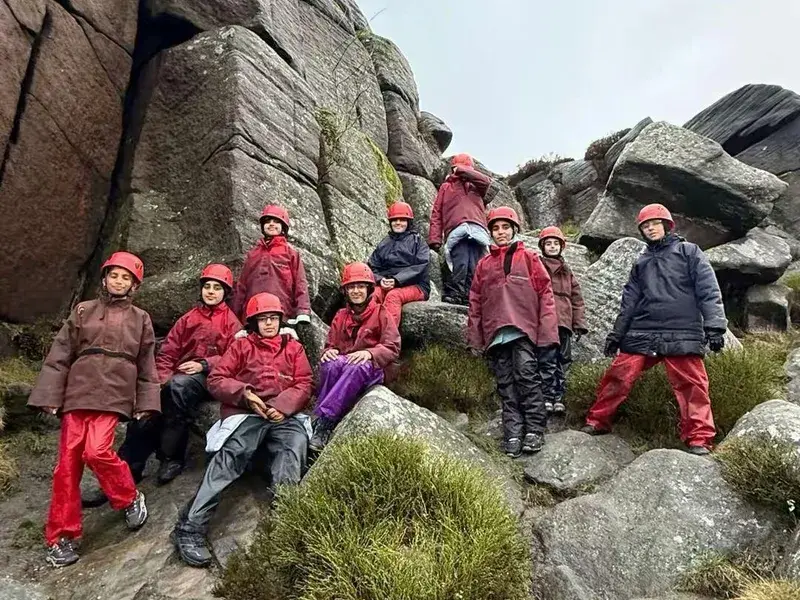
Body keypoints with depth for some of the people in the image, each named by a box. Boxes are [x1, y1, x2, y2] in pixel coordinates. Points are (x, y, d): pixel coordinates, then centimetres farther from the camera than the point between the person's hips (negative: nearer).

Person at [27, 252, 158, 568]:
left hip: (113, 396, -2)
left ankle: (131, 499, 5)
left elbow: (146, 366, 12)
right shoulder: (83, 311, 11)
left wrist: (145, 404, 5)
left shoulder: (140, 319, 12)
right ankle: (62, 536, 12)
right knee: (68, 464, 1)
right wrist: (49, 396, -2)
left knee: (97, 451, -20)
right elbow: (59, 356, 7)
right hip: (77, 394, 2)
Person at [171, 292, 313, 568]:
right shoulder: (241, 345, 22)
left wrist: (283, 406, -7)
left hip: (284, 416, 1)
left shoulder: (294, 348, 25)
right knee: (231, 456, -28)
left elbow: (305, 384, 13)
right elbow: (216, 380, 11)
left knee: (296, 443, -32)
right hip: (245, 413, -1)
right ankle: (190, 529, -27)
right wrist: (244, 393, -8)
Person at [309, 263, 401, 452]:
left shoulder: (381, 314, 6)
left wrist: (369, 353, -22)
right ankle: (323, 424, -37)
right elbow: (330, 345, 17)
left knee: (357, 368, -39)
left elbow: (393, 348, -3)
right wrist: (329, 351, -9)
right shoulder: (340, 317, 18)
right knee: (331, 365, -34)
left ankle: (324, 420, -42)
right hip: (342, 363, 3)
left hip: (371, 369, -3)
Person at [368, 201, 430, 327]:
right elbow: (372, 267, 15)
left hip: (415, 286, -3)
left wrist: (396, 280, -17)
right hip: (386, 285, 3)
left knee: (393, 295, -35)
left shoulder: (417, 241, 10)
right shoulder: (384, 244, 23)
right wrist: (381, 280, -9)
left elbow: (419, 267, -5)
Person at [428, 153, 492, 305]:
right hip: (457, 231, -2)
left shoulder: (475, 186, 31)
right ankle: (454, 294, -19)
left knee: (474, 268, -12)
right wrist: (435, 238, 2)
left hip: (477, 231, 2)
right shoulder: (446, 187, 28)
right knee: (460, 264, -21)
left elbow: (485, 181, 4)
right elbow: (437, 214, 17)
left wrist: (462, 171, 12)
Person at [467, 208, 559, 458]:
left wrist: (546, 329, -6)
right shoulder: (484, 264, 17)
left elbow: (545, 293, 3)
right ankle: (513, 435, 5)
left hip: (524, 329, -3)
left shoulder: (528, 258, 9)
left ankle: (535, 430, -1)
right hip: (496, 332, 3)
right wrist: (475, 337, 10)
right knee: (506, 384, 3)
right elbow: (475, 301, 16)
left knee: (527, 376, -11)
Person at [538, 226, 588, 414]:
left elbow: (577, 299, 18)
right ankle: (547, 397, -6)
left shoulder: (567, 271, 23)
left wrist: (580, 324, 10)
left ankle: (558, 397, 9)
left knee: (563, 361, 3)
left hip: (564, 322, 5)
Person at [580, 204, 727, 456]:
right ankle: (597, 422, 12)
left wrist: (714, 326, -10)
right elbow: (629, 302, 20)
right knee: (617, 377, -1)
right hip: (641, 334, 4)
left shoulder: (689, 252, 9)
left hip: (682, 335, -3)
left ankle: (699, 439, 3)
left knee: (692, 385, -7)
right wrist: (616, 334, 16)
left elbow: (708, 291, 0)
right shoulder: (642, 263, 22)